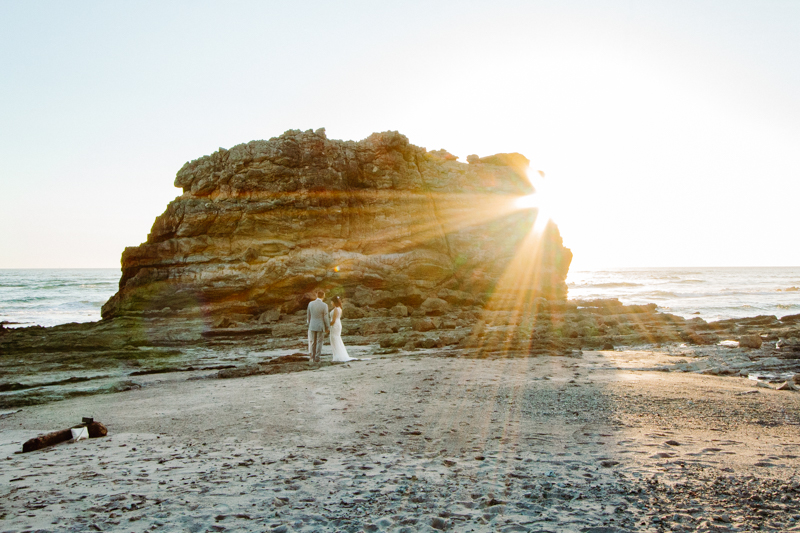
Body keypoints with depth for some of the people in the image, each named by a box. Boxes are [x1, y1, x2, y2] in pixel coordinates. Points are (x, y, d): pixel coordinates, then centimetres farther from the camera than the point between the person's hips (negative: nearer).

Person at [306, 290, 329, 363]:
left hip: (312, 326, 3)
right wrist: (326, 327, 3)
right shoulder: (324, 305, -13)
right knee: (319, 342, 7)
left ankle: (311, 357, 12)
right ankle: (317, 358, 7)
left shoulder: (310, 304, -3)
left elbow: (308, 316, 5)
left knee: (312, 342, 12)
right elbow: (325, 318, -9)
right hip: (321, 326, -3)